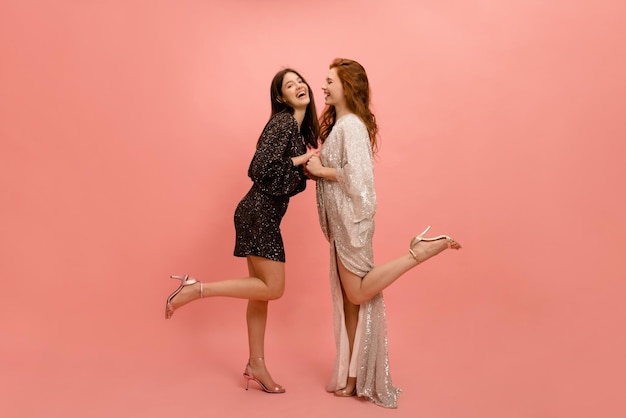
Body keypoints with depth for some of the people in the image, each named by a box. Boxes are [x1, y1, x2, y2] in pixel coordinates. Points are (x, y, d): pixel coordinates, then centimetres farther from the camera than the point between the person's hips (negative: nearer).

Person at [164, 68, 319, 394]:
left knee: (262, 288, 11)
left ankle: (256, 366, 20)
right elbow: (263, 168, -20)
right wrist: (302, 159, -12)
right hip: (259, 211, -10)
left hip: (265, 214, 10)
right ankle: (195, 289, -3)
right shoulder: (282, 122, -10)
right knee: (272, 288, -8)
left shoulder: (301, 129, 17)